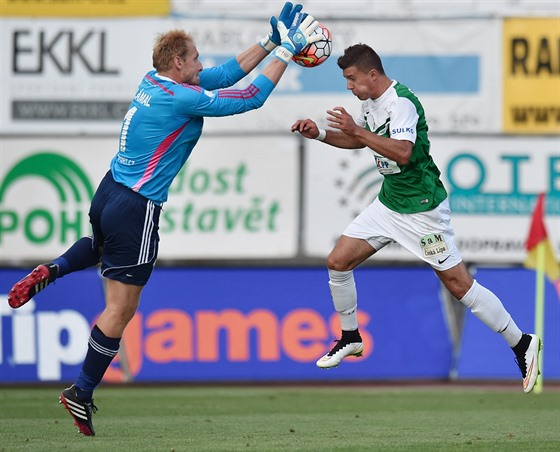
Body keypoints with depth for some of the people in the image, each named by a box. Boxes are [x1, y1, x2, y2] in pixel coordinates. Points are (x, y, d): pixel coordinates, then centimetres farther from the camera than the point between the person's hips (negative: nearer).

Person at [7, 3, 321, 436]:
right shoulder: (181, 98, -19)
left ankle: (51, 271, 16)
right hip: (137, 207, -9)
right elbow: (251, 98, -14)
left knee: (101, 244, 44)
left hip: (109, 190, 9)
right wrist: (286, 52, -4)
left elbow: (225, 75, 14)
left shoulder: (154, 81, 6)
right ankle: (82, 394, 7)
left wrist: (270, 41, 13)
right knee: (121, 308, 1)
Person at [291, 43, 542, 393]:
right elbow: (362, 140, 27)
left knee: (458, 283, -8)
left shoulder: (401, 102, -21)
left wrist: (356, 129, -32)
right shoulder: (371, 102, 8)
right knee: (337, 262, 3)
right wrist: (319, 134, 13)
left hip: (422, 207, -9)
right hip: (389, 203, 9)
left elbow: (403, 152, -34)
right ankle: (351, 338, 21)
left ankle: (522, 344, 2)